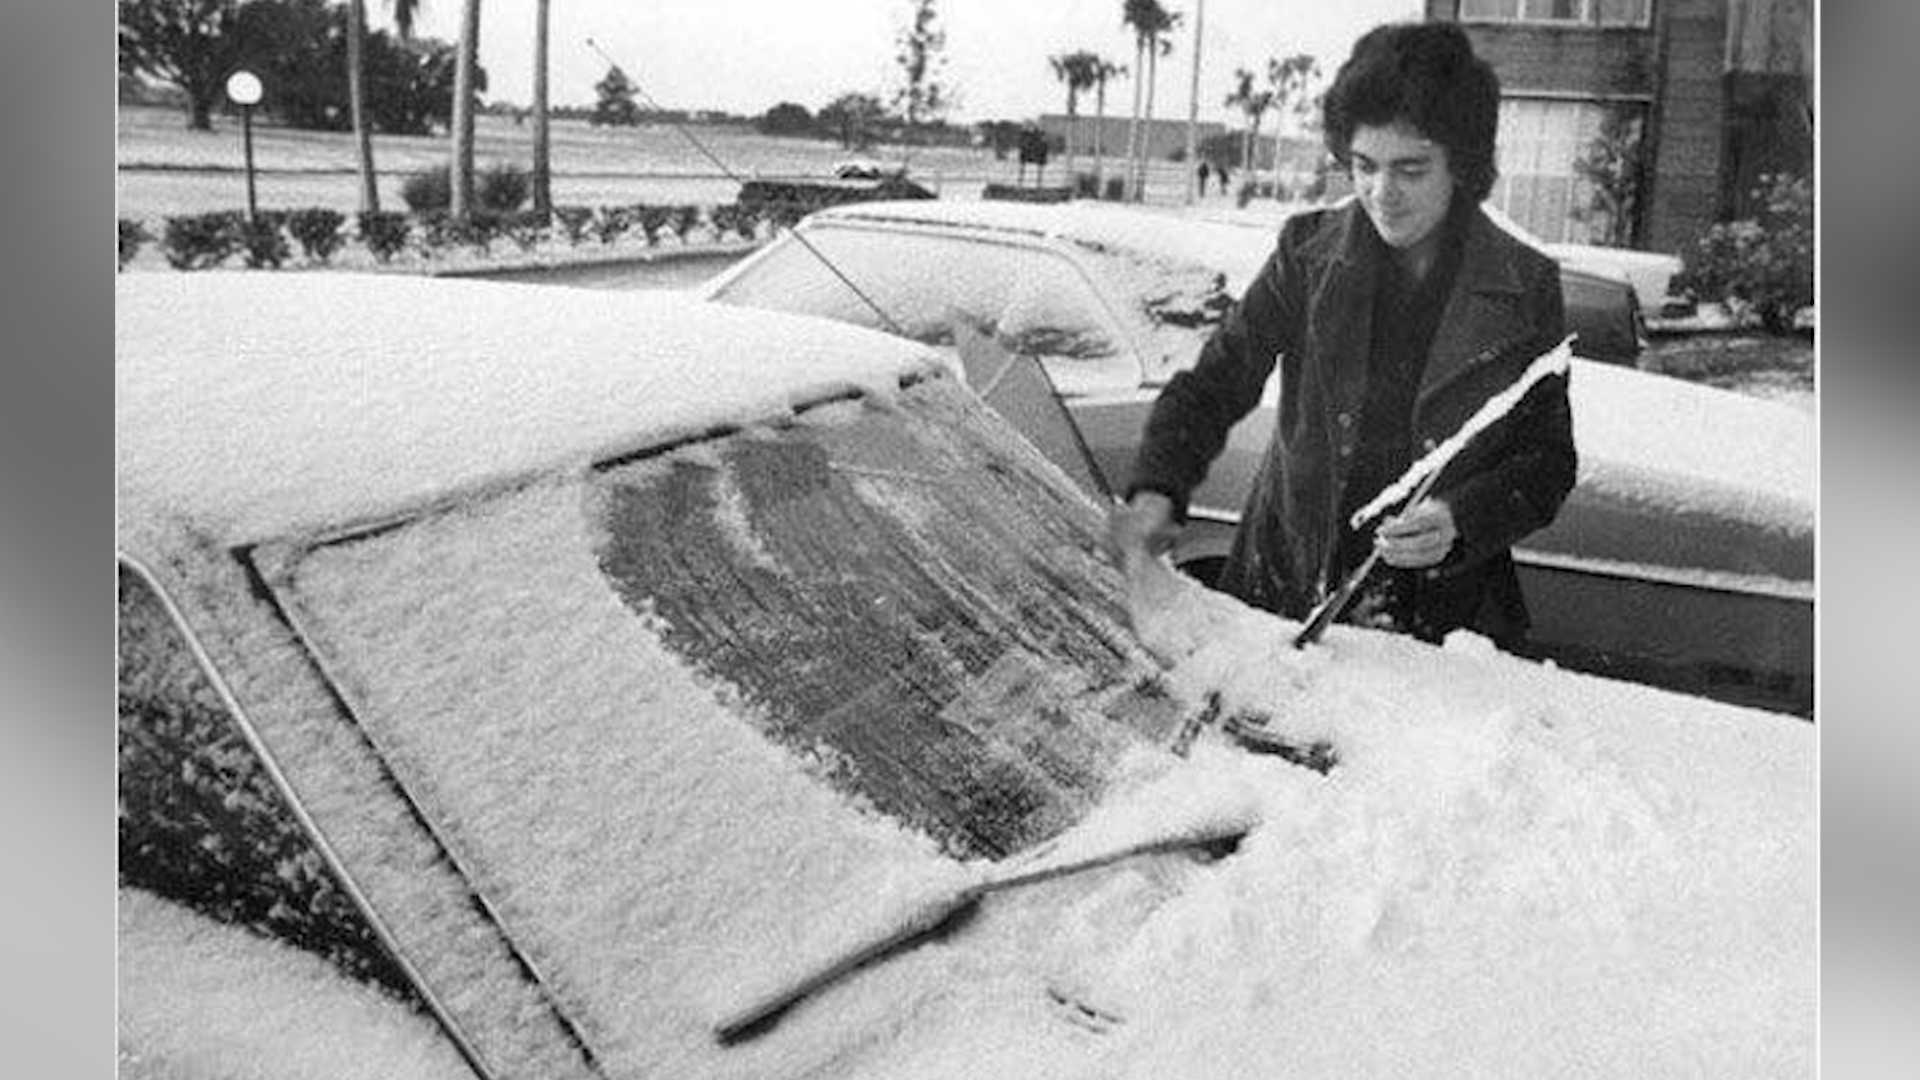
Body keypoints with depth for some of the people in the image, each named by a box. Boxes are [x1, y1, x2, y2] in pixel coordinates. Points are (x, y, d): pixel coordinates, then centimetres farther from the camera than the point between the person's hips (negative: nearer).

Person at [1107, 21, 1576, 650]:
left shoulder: (1526, 288, -3)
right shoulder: (1309, 252, -2)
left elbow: (1549, 463, 3)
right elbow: (1212, 386, -1)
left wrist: (1461, 522, -17)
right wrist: (1155, 492, -18)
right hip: (1284, 591, 1)